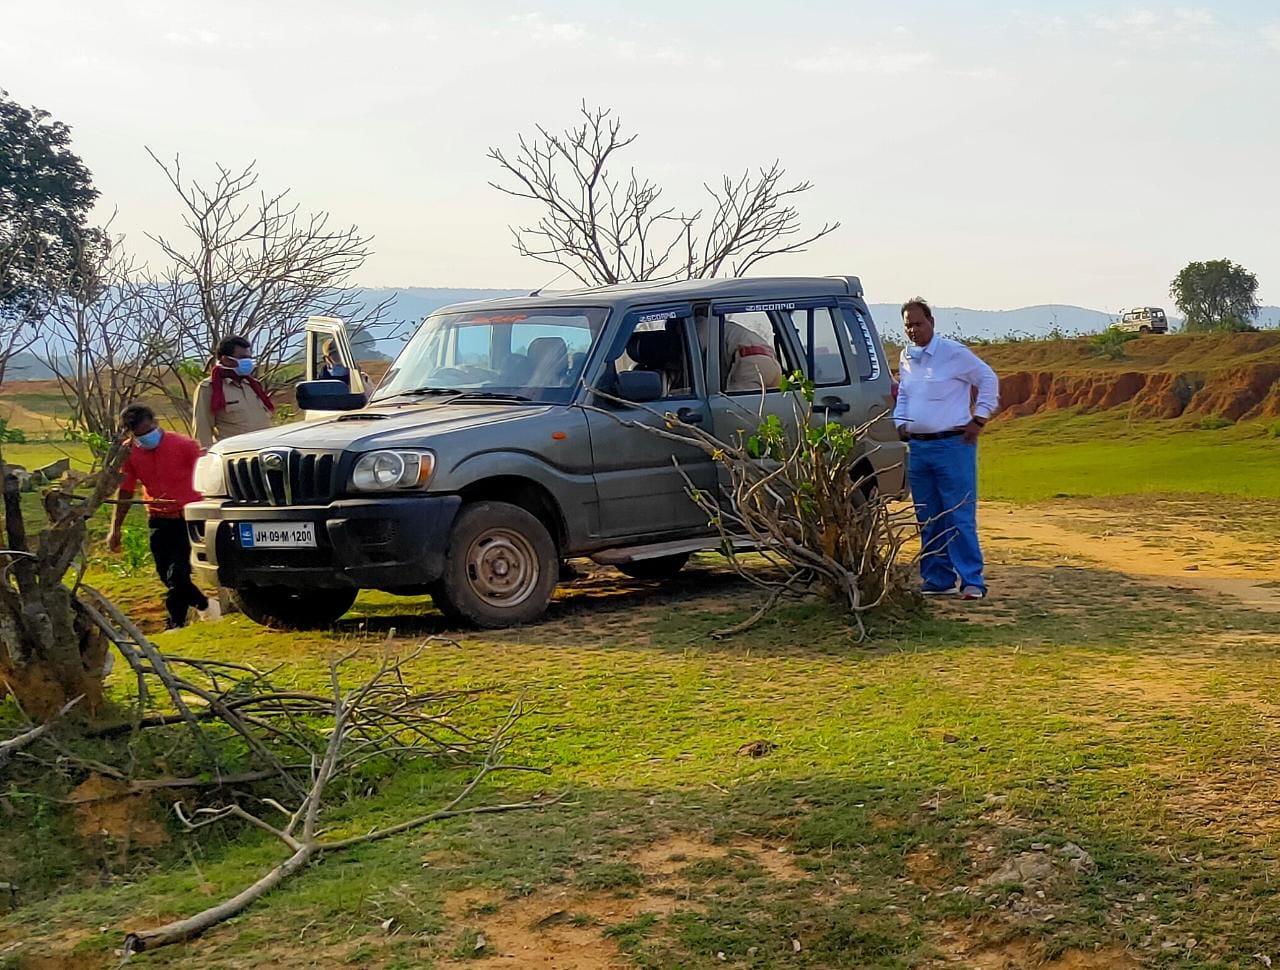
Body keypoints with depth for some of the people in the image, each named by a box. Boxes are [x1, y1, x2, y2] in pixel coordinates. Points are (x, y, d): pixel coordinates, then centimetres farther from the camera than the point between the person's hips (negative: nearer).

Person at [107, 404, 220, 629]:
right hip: (159, 520, 5)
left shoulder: (183, 445, -12)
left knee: (177, 574, -13)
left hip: (188, 517, -5)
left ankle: (176, 623, 4)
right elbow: (125, 493, 8)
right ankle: (204, 604, 26)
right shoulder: (130, 454, -1)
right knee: (167, 576, 7)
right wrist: (115, 529, 7)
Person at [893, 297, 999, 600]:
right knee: (928, 520, 9)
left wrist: (979, 419, -5)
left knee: (960, 517, -8)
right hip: (917, 447, 7)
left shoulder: (954, 353, -6)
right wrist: (899, 423, 10)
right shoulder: (906, 357, 13)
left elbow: (989, 379, -2)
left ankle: (972, 581, -6)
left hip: (953, 445, -7)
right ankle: (938, 581, 16)